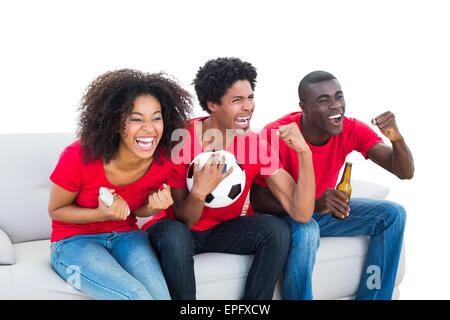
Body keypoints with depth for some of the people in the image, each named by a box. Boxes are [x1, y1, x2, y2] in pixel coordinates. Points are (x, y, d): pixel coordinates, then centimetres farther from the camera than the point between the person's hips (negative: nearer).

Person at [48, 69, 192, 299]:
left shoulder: (163, 161, -12)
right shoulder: (79, 157, -24)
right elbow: (56, 210, -7)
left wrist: (153, 207, -18)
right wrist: (101, 214, -26)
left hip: (125, 236, 4)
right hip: (74, 241, -3)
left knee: (160, 294, -24)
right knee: (137, 295, -28)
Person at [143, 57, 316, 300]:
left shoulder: (257, 145, -12)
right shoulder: (181, 139, -20)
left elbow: (301, 213, -18)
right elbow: (184, 220, -16)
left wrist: (304, 153, -30)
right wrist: (199, 192, -38)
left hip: (222, 229, 3)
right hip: (177, 227, -3)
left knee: (277, 230, -20)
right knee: (175, 237, -36)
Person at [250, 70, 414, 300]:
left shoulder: (351, 130, -12)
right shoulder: (275, 135, -25)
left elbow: (405, 173, -14)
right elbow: (258, 200, -24)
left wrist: (397, 138, -37)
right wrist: (315, 205, -38)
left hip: (324, 211, 6)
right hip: (281, 215, -5)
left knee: (393, 214, -8)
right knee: (306, 232, -38)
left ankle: (371, 297, -2)